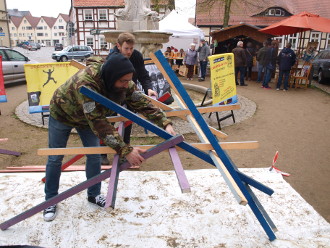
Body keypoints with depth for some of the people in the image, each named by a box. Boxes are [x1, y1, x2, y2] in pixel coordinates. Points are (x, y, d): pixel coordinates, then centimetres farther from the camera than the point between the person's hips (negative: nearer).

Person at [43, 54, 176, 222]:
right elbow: (99, 124, -48)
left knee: (94, 156, 4)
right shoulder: (86, 83, -45)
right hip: (62, 114, -5)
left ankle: (94, 195, 24)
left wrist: (165, 124, -39)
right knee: (55, 158, 5)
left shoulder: (123, 82, -26)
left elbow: (142, 102, -25)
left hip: (88, 117, 5)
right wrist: (125, 151, -51)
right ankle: (50, 200, 24)